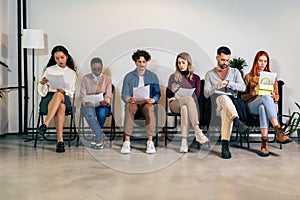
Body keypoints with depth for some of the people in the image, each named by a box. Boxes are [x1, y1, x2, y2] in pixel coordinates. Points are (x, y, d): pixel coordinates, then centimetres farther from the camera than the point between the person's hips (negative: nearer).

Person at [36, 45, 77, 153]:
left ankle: (45, 125, -51)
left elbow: (72, 93, 13)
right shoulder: (49, 70, 14)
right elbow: (42, 91, 9)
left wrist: (63, 91, -9)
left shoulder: (72, 73, 17)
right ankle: (60, 140, -49)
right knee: (60, 107, -39)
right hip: (49, 98, 0)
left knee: (59, 95, -40)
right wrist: (42, 83, -14)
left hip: (65, 99, 1)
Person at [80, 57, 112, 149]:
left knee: (101, 113, -34)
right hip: (89, 104, 0)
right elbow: (83, 95, 3)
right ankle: (100, 138, -31)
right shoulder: (85, 78, 10)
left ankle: (96, 136, -11)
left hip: (102, 104, 0)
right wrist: (86, 102, -18)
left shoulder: (107, 79, 11)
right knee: (89, 114, -35)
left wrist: (105, 102, -20)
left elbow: (108, 96, 2)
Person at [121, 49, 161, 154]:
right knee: (129, 107, -36)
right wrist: (129, 99, -21)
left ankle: (150, 141, -35)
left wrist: (153, 100, -17)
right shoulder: (129, 76, 9)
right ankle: (127, 141, -38)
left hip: (147, 102, 0)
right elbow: (124, 95, 3)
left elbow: (157, 94, 7)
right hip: (133, 102, 0)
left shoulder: (153, 76, 11)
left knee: (149, 108, -37)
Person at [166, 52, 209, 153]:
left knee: (184, 107, -38)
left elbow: (197, 95, 4)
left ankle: (184, 140, -46)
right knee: (189, 99, -36)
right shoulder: (173, 77, 18)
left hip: (190, 103, 1)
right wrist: (172, 91, -16)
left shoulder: (195, 78, 17)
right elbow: (168, 94, 8)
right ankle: (198, 132, -45)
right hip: (175, 104, -1)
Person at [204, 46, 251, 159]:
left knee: (226, 111, -39)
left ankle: (225, 145, -48)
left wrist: (228, 83, -11)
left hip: (231, 102, 1)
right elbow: (206, 93, 5)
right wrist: (216, 87, -15)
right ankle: (238, 123, -60)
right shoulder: (209, 74, 18)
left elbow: (242, 87, 3)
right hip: (217, 102, -1)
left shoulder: (235, 72, 21)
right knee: (224, 97, -39)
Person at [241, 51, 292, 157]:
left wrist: (273, 96, -3)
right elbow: (242, 97, 13)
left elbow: (277, 96, 22)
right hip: (253, 105, -1)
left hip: (271, 105, 1)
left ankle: (265, 142, -49)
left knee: (263, 107, -40)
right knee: (266, 97, -39)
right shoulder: (248, 77, 19)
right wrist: (252, 94, -9)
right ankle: (278, 131, -50)